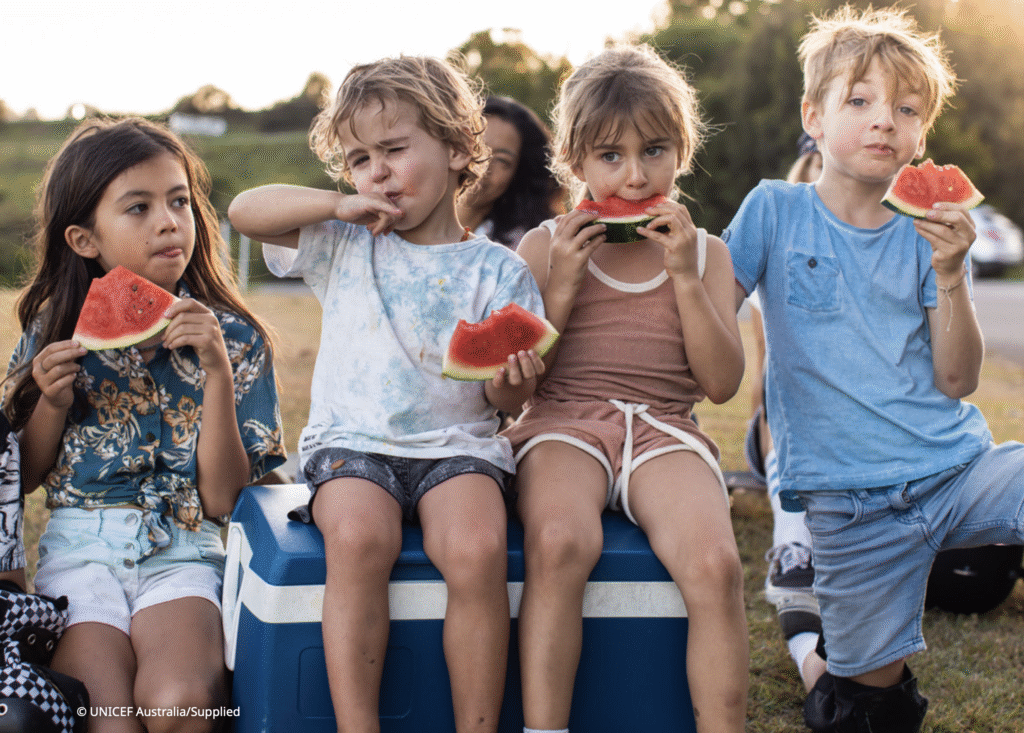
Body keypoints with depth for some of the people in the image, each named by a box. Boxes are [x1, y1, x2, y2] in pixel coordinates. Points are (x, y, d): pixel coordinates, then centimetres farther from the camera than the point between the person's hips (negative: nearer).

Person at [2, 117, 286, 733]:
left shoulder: (233, 338, 0)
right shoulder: (55, 330, 4)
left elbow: (222, 499, -6)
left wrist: (218, 371, -16)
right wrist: (52, 402, -6)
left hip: (183, 550, -1)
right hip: (80, 547, 1)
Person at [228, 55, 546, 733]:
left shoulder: (496, 270, 6)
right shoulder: (344, 246, 11)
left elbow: (504, 401, 4)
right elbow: (244, 211, 3)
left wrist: (513, 384, -21)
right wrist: (339, 205, -6)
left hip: (457, 444, -1)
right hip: (352, 442, 1)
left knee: (478, 550, -31)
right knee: (359, 538, -32)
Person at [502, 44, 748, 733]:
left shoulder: (705, 254, 15)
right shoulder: (545, 247, 11)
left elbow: (722, 382, 4)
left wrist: (686, 279, -5)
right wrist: (561, 287, -6)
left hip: (662, 430, 1)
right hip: (564, 423, -1)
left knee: (716, 563, -30)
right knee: (558, 544, -36)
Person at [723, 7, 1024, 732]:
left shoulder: (926, 233, 7)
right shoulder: (775, 210, 2)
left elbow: (956, 381, 0)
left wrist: (949, 276, -11)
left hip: (957, 465, 2)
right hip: (851, 499, -2)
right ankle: (815, 642, 31)